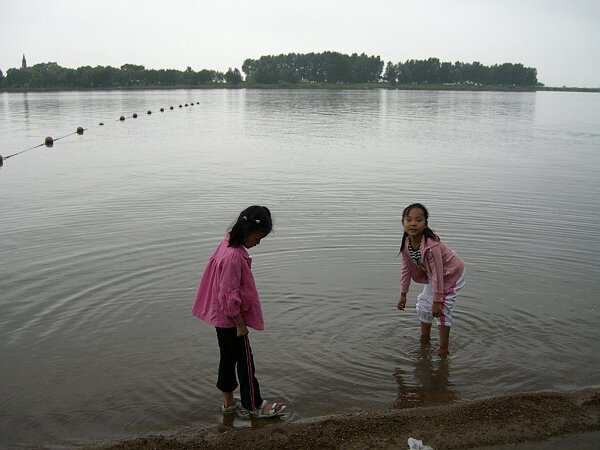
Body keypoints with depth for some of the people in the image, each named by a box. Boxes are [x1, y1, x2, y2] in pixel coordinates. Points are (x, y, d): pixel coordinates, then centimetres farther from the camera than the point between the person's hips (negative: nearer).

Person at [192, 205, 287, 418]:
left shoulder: (229, 244, 1)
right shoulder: (234, 256, -28)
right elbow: (229, 295, -25)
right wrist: (240, 324, -17)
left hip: (221, 317, 9)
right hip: (231, 319, -9)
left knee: (228, 358, 19)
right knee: (245, 361, 6)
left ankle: (229, 401, 33)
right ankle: (255, 406, 20)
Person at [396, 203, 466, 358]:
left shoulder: (431, 245, -38)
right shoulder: (406, 243, -16)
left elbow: (438, 274, -33)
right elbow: (406, 269, -5)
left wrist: (437, 301, -28)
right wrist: (403, 295, 1)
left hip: (452, 275, -8)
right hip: (433, 275, 8)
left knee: (442, 310, -11)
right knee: (424, 305, 14)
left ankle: (443, 349, 4)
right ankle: (424, 340, 34)